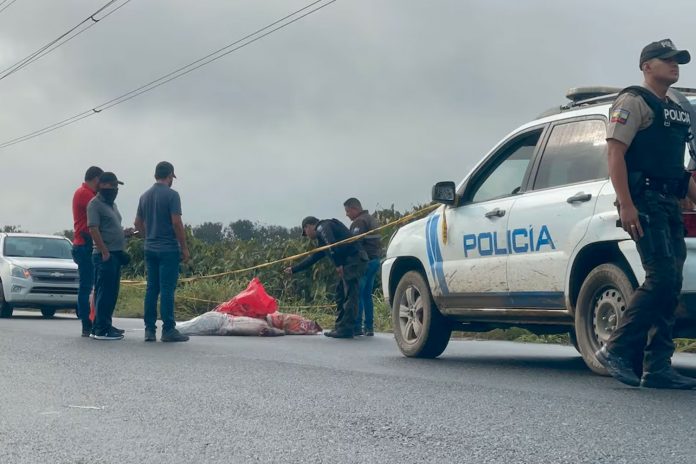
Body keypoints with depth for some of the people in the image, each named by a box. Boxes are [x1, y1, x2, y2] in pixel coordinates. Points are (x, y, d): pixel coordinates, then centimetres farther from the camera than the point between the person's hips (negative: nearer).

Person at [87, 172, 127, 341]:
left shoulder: (112, 205, 20)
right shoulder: (95, 204, -8)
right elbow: (93, 229, -16)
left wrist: (121, 251, 20)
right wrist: (105, 252, -20)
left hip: (115, 254, 9)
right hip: (105, 255, -9)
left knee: (112, 292, 11)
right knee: (104, 292, -9)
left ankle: (106, 325, 18)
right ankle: (101, 330, -8)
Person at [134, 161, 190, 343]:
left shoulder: (145, 196, 12)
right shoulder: (171, 194, -10)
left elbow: (138, 222, 17)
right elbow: (176, 222, -15)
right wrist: (184, 247, -9)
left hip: (150, 248, 7)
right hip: (168, 249, -7)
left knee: (152, 289, 9)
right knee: (167, 289, -5)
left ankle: (149, 329, 9)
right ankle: (168, 330, -4)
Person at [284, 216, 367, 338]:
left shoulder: (323, 227, -1)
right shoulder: (322, 236, 29)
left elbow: (332, 245, -21)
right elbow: (313, 258, 36)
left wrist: (338, 264, -23)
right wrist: (294, 269, 40)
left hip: (352, 261, -10)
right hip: (349, 264, 10)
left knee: (349, 295, -10)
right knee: (340, 294, 13)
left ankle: (346, 329, -12)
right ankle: (340, 327, 15)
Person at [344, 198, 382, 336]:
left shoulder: (360, 222, -11)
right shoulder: (371, 219, 21)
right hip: (375, 259, 10)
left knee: (357, 294, -8)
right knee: (367, 294, 13)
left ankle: (357, 326, -12)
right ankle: (369, 327, 12)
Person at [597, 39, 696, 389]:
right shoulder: (633, 101, -2)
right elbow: (615, 153, -11)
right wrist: (625, 204, -21)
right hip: (644, 201, -8)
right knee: (662, 278, -17)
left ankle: (658, 368, 6)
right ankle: (617, 350, -8)